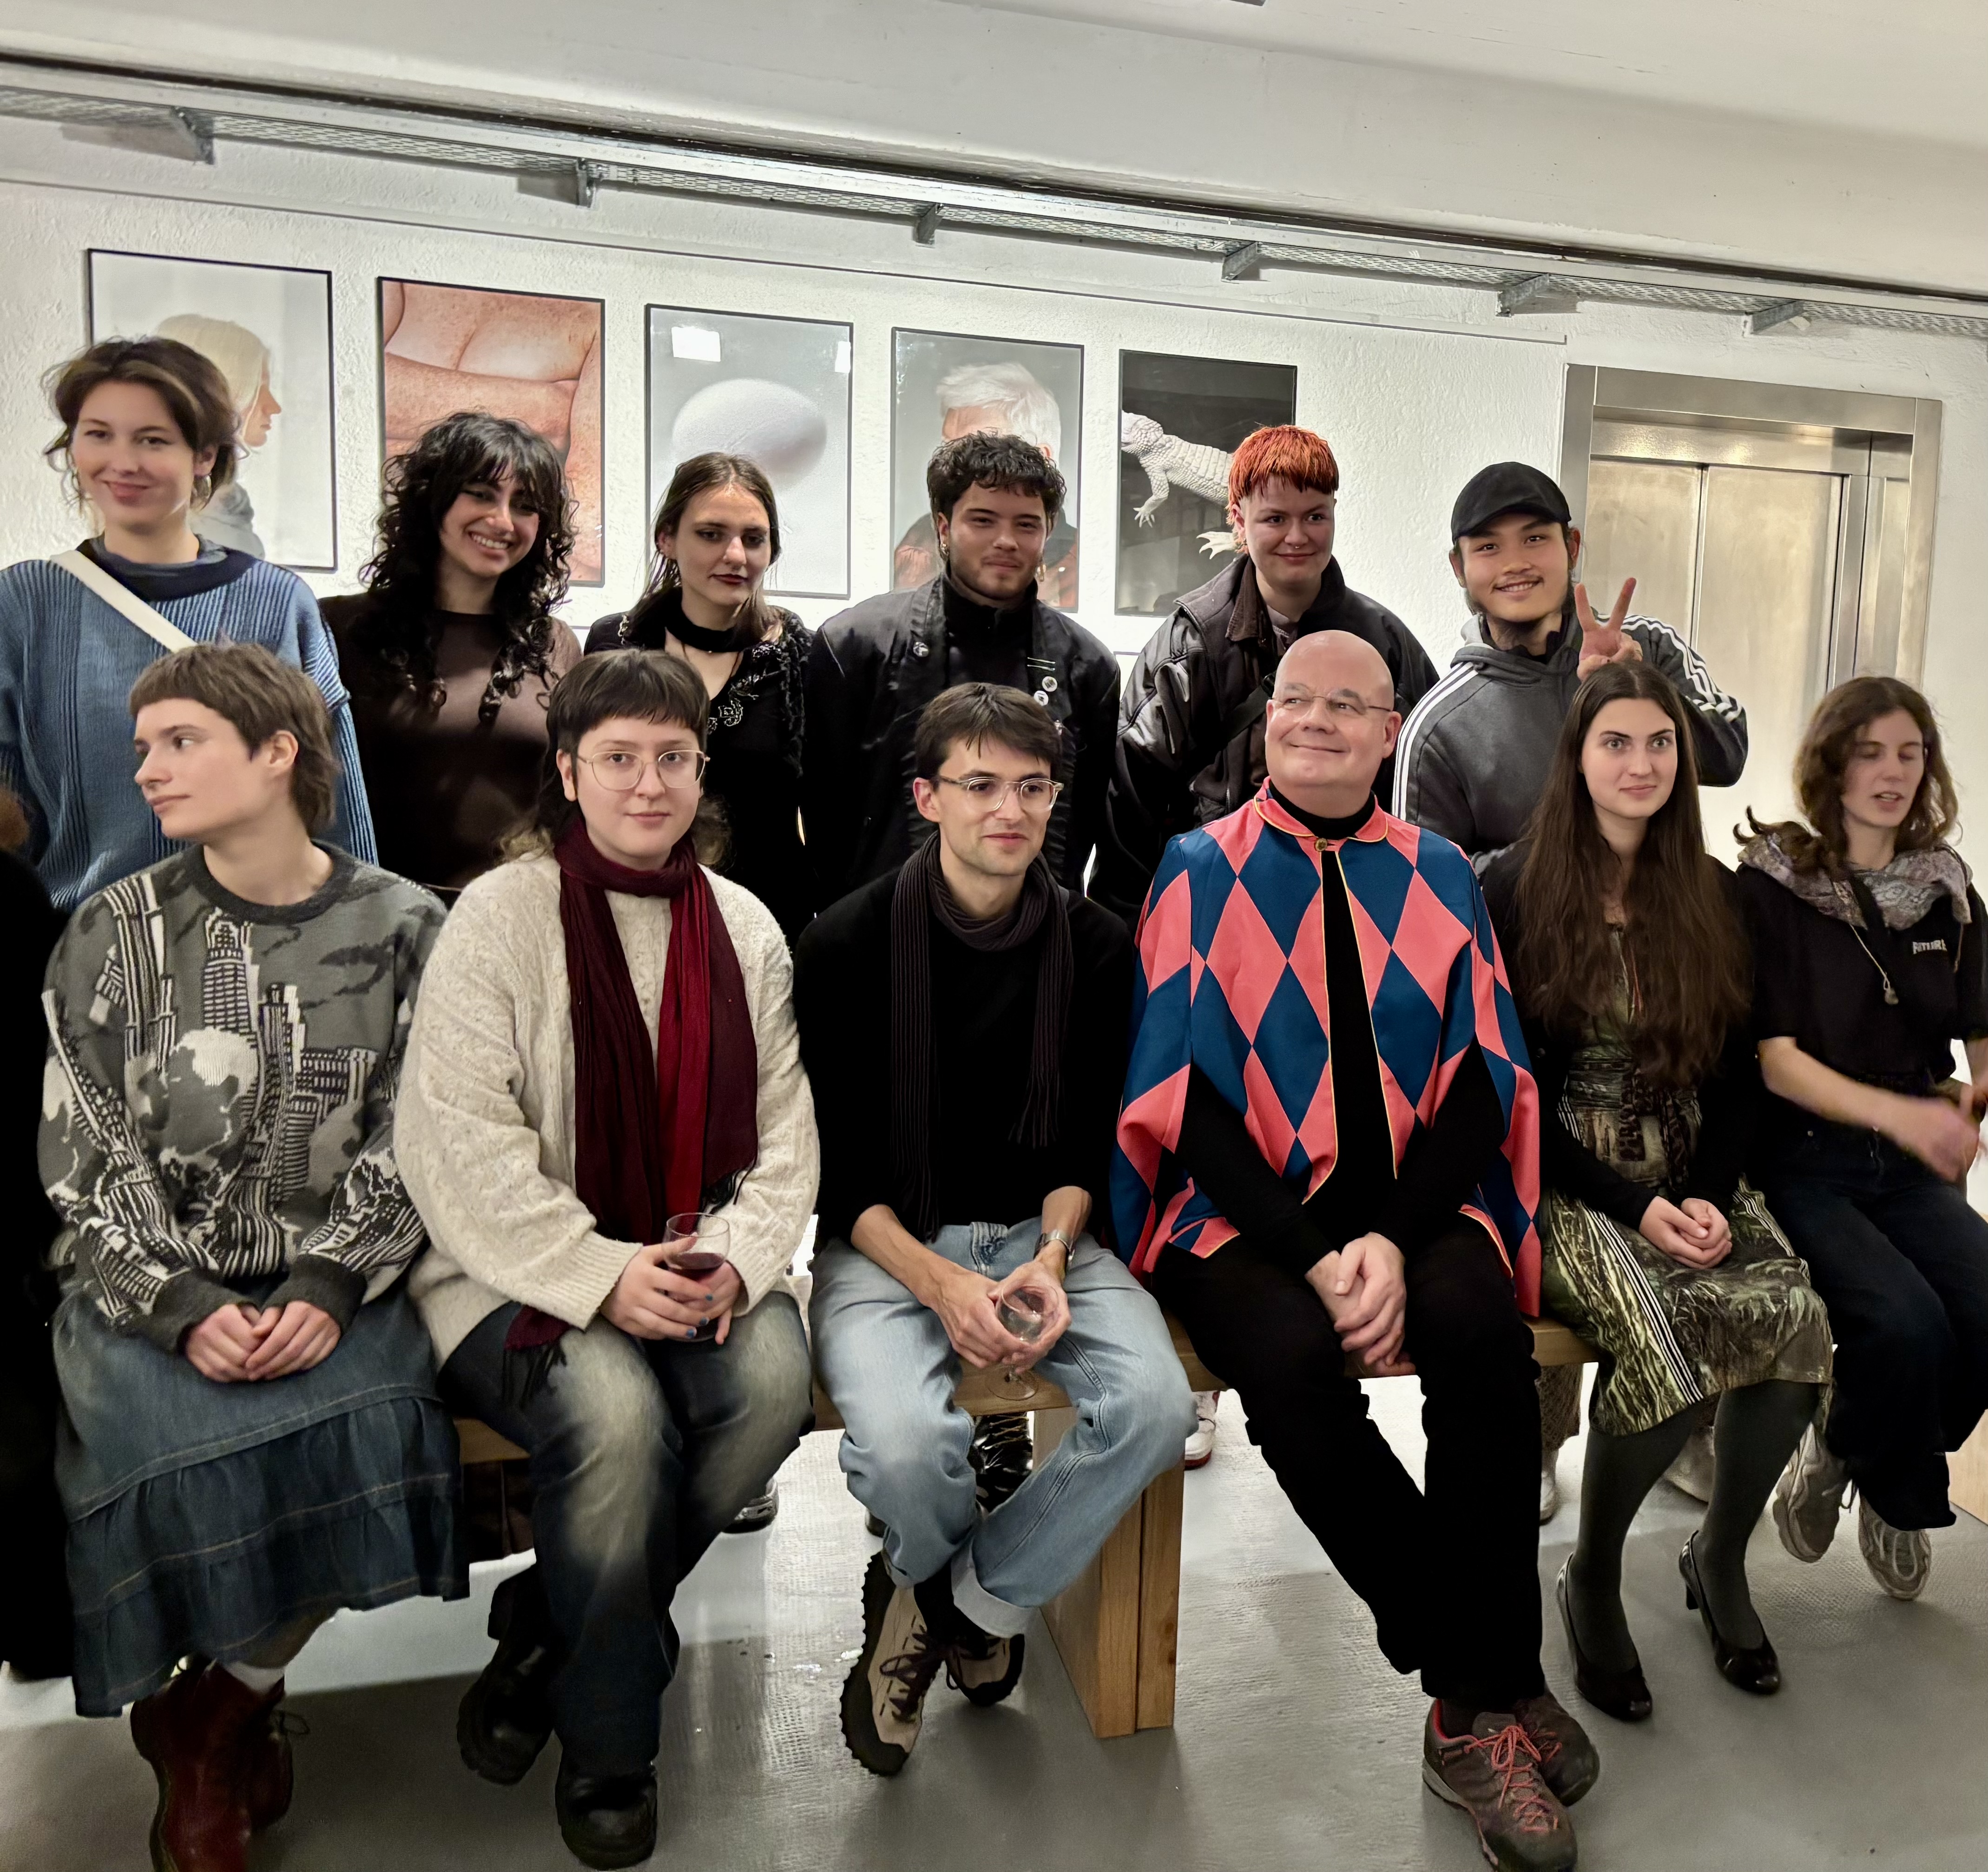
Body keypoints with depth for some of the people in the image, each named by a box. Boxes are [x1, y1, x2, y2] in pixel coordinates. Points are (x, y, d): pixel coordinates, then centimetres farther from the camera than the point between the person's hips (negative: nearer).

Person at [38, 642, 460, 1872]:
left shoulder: (401, 929, 0)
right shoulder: (116, 934, 2)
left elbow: (403, 1146, -2)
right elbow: (86, 1160, -1)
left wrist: (327, 1290, -16)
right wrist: (182, 1310, -15)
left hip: (334, 1283, 0)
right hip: (150, 1288, 1)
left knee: (376, 1424, -27)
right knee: (186, 1453, -27)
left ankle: (216, 1708, 2)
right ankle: (234, 1707, 6)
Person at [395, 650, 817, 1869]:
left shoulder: (745, 928, 8)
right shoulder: (501, 916, -5)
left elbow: (783, 1134, 6)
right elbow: (461, 1145, -12)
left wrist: (736, 1259, -12)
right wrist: (604, 1278, -20)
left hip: (700, 1268, 4)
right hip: (522, 1277, -3)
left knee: (775, 1379, -25)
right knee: (618, 1413, -30)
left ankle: (545, 1642, 0)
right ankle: (608, 1745, -1)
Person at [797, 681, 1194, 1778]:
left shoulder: (1097, 947, 2)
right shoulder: (848, 944, -6)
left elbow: (1088, 1139, 6)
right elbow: (830, 1159, -6)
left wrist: (1052, 1255, -13)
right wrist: (937, 1282, -19)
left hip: (1039, 1233, 3)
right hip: (885, 1240, -2)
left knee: (1155, 1402, -24)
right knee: (907, 1441, -30)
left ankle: (965, 1601, 3)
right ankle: (938, 1573, 12)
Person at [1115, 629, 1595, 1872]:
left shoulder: (1440, 877, 9)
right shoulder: (1202, 871, 2)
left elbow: (1481, 1083, 3)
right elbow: (1186, 1094, -6)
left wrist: (1394, 1238, -14)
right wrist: (1313, 1255, -15)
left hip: (1408, 1205, 2)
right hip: (1244, 1209, -2)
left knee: (1481, 1327, -28)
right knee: (1292, 1358, -31)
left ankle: (1477, 1706, -10)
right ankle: (1497, 1682, -11)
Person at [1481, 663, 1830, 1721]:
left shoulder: (1714, 897, 10)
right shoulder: (1514, 890, -3)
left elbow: (1737, 1075, 10)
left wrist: (1711, 1196, -7)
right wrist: (1630, 1206, -15)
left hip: (1692, 1178, 4)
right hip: (1562, 1184, -4)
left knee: (1795, 1319, -24)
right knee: (1661, 1341, -30)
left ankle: (1721, 1560, 6)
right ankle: (1592, 1580, 0)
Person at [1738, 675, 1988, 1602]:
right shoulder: (1772, 881, -6)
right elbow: (1775, 1058, -11)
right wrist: (1896, 1112, -26)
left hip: (1911, 1168, 5)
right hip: (1801, 1160, -5)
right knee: (1906, 1322, -26)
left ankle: (1841, 1460, 10)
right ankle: (1901, 1499, 9)